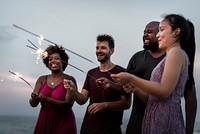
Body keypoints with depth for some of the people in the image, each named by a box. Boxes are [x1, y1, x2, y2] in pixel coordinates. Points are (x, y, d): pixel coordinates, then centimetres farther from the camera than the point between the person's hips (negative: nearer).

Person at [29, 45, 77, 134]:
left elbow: (69, 104, -17)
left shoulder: (69, 80, -7)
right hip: (44, 122, 4)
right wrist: (34, 98, -22)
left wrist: (46, 99, -27)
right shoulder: (42, 79, 5)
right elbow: (33, 104, 0)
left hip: (63, 123, -3)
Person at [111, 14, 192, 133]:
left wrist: (131, 78, -12)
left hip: (165, 120, -8)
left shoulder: (177, 52, -6)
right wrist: (135, 89, 4)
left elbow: (164, 91, -18)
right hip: (157, 120, 8)